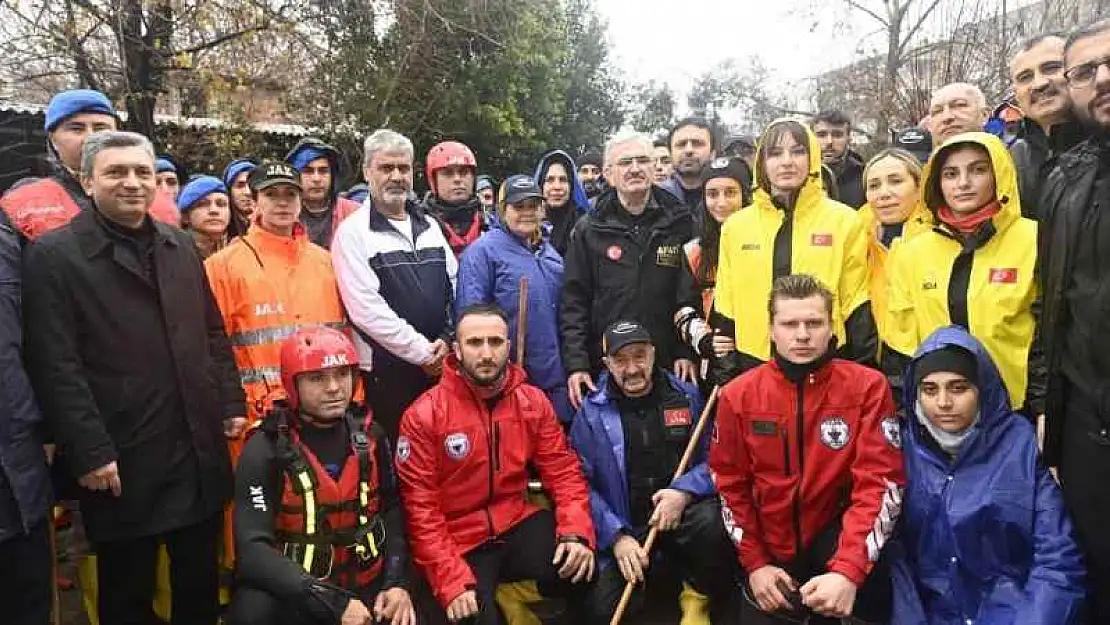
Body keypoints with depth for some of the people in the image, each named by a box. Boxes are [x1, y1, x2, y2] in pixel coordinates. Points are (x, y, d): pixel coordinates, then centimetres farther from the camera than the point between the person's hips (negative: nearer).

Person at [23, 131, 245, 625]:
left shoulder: (181, 246, 12)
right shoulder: (54, 254, -7)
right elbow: (55, 365, -12)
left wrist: (231, 403, 9)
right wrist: (89, 451, -16)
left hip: (200, 453, 5)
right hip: (122, 462, -5)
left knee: (201, 584, 17)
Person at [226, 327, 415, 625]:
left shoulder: (369, 435, 0)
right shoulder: (266, 450, -13)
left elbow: (393, 511, 8)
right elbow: (253, 551, -20)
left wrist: (396, 582, -7)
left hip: (365, 587, 3)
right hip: (294, 594, -3)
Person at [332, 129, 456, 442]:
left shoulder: (429, 225, 13)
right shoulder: (353, 233, -6)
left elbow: (455, 285, 13)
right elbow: (367, 310, -14)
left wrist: (447, 340, -2)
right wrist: (422, 352, -13)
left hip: (439, 365, 5)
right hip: (386, 371, -5)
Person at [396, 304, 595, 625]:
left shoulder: (533, 402, 0)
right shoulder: (423, 415, -11)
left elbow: (563, 470, 1)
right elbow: (421, 508, -12)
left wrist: (576, 532, -18)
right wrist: (452, 580, -21)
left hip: (518, 523, 3)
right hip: (459, 540, -3)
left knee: (584, 568, -20)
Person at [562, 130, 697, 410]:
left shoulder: (680, 223, 4)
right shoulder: (589, 230, 2)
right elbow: (574, 301, 1)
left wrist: (687, 351, -5)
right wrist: (576, 363, -7)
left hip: (669, 368, 1)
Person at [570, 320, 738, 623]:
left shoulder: (688, 396, 4)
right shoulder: (591, 412, -1)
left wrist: (684, 491, -18)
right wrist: (616, 536, -15)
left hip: (685, 512, 1)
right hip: (625, 527, 0)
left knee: (713, 523, -33)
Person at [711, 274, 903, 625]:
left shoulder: (867, 386, -11)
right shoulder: (738, 395, -6)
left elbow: (879, 482, -16)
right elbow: (730, 485, 2)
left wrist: (848, 570, -28)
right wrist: (755, 563, -6)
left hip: (838, 542, -2)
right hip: (769, 554, 2)